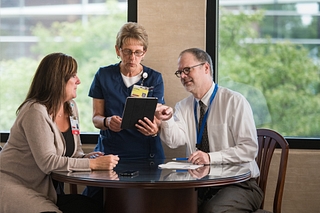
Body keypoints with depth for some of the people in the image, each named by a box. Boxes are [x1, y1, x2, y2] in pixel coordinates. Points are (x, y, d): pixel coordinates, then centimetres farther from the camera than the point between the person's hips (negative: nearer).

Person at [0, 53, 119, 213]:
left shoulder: (71, 107, 8)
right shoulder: (35, 111, -19)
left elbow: (75, 151, 15)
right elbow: (48, 162, -25)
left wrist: (85, 158, -10)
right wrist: (93, 164, -25)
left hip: (42, 190, 8)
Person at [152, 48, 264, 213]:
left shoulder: (234, 101, -5)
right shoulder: (183, 106, 11)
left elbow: (249, 149, -12)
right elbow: (175, 141, -7)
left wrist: (211, 157, -21)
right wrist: (166, 120, -26)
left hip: (237, 183, -4)